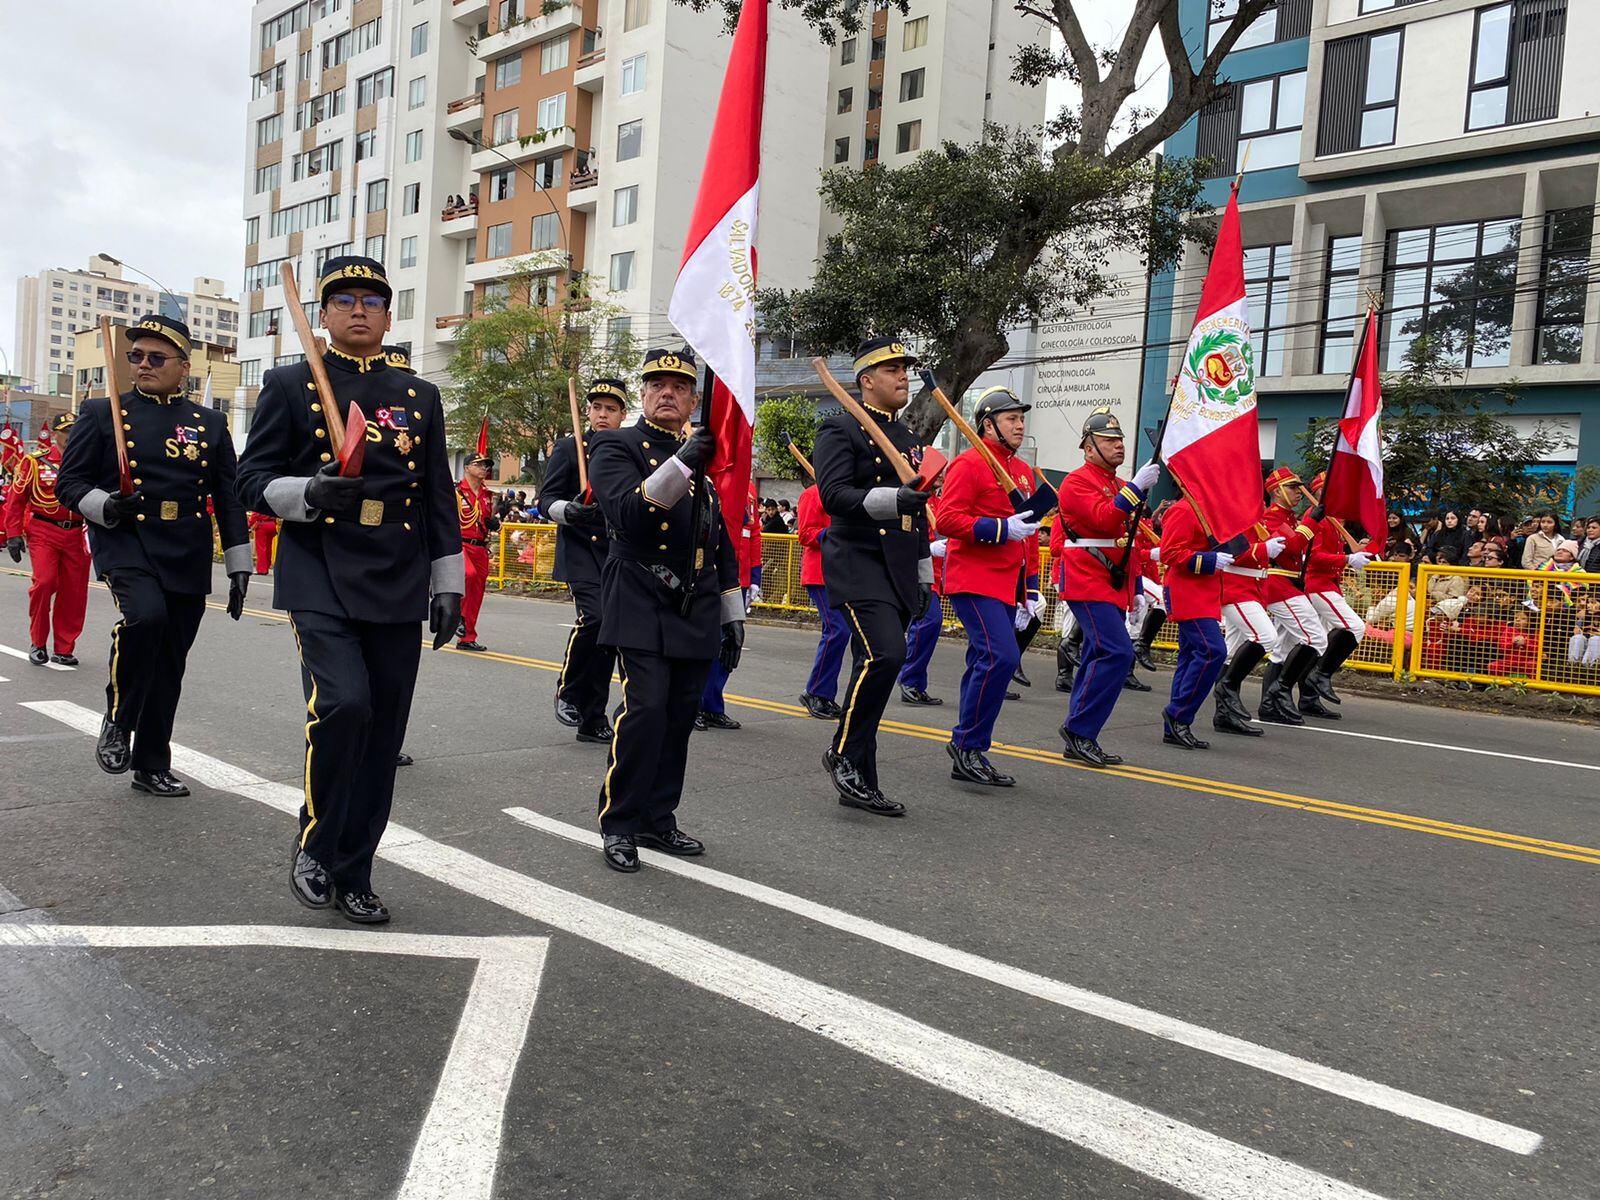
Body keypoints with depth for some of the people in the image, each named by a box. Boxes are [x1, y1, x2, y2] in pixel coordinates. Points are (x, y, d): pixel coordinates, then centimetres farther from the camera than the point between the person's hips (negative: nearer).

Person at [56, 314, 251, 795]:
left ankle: (152, 764, 21)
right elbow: (70, 482, 4)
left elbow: (229, 501, 10)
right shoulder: (101, 413, 6)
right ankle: (118, 722, -8)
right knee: (146, 616, -31)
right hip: (126, 544, -2)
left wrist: (239, 566, 5)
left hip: (188, 558, 3)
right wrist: (105, 507, -17)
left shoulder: (210, 424, 11)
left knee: (170, 665, 6)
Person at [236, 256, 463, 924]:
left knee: (381, 735, 4)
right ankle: (314, 844, 3)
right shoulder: (290, 386, 7)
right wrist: (308, 494, -17)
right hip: (320, 580, -3)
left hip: (399, 587, 3)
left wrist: (448, 584, 8)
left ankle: (351, 876, 19)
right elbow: (253, 480, 4)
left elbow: (439, 499, 14)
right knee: (343, 703, -22)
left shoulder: (421, 397, 14)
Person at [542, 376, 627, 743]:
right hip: (580, 552, -4)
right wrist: (569, 510, -26)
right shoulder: (568, 448, 1)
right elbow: (548, 501, -4)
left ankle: (593, 720, 14)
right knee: (593, 616, -25)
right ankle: (568, 690, -1)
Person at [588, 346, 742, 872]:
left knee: (680, 717, 6)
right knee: (646, 708, -14)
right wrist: (682, 465, -30)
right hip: (643, 608, -5)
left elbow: (723, 541, 20)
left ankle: (658, 820, 18)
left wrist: (733, 614, 18)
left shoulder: (705, 454, 17)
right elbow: (627, 514, -20)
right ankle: (618, 825, 0)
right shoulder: (616, 447, 0)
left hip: (698, 612, 6)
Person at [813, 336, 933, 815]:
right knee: (885, 654, -22)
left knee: (875, 665, 7)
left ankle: (858, 783, 12)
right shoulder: (841, 429, -3)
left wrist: (925, 576, 21)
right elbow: (833, 494, -17)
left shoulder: (910, 439, 21)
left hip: (900, 571, 8)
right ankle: (844, 752, -3)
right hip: (859, 564, -7)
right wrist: (893, 498, -29)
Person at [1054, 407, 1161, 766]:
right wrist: (1135, 487, -25)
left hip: (1114, 587, 10)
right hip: (1088, 584, -9)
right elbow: (1104, 519, -24)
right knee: (1117, 653, -20)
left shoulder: (1121, 486, 20)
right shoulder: (1078, 481, -8)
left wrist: (1135, 589, 21)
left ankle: (1078, 742, 14)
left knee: (1099, 658, 8)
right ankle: (1079, 732, -13)